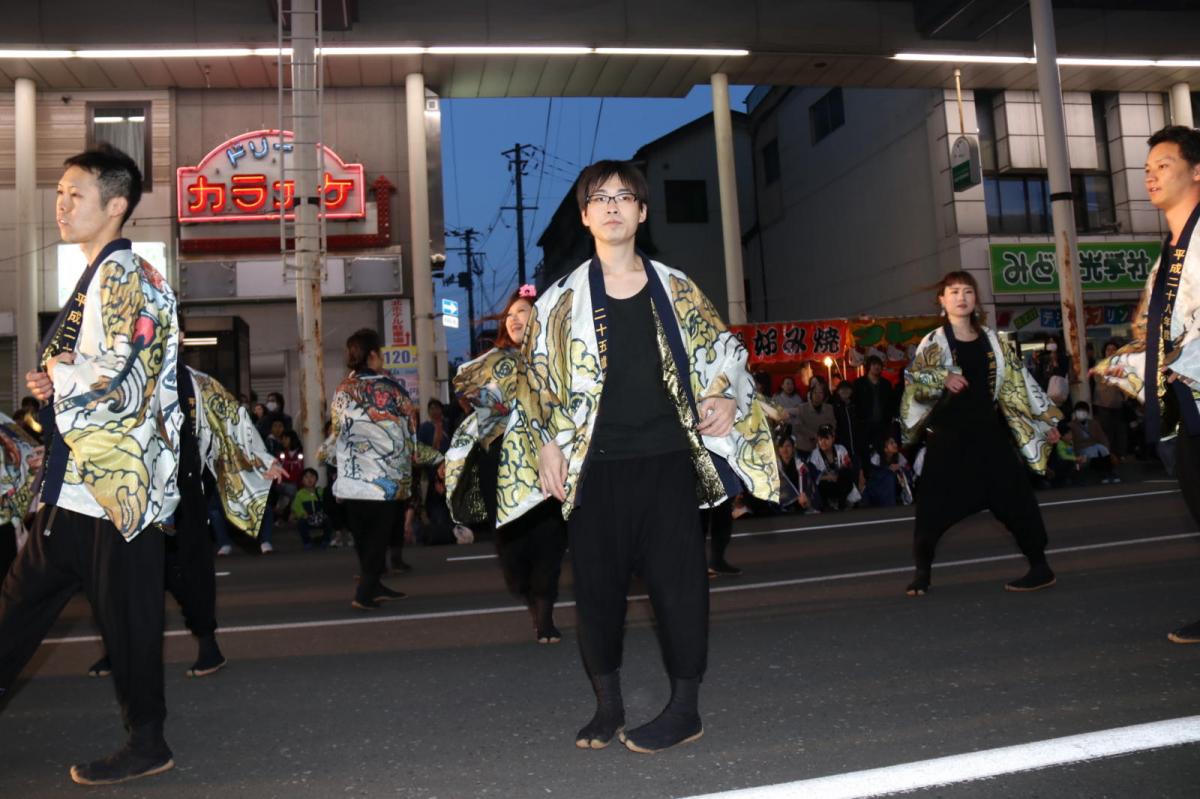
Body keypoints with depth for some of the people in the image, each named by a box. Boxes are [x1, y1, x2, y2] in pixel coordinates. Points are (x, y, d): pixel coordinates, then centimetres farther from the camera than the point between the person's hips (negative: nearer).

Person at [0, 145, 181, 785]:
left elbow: (114, 381, -24)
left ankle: (147, 744, 17)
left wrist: (56, 370, -7)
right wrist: (52, 384, 7)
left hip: (114, 486, -10)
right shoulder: (98, 277, 17)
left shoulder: (122, 275, -14)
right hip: (74, 488, 10)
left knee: (126, 621, 2)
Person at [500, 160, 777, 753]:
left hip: (669, 459, 0)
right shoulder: (563, 299, 6)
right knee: (596, 583, 6)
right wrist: (546, 443, 1)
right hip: (594, 467, 0)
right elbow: (537, 380, 9)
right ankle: (607, 705, 24)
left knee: (679, 580, 0)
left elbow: (723, 351, 17)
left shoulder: (676, 290, 9)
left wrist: (728, 399, 1)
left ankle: (686, 708, 16)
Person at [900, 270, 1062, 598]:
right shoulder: (933, 343, 0)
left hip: (989, 433, 3)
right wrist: (942, 379, -29)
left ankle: (1040, 568, 19)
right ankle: (922, 573, 11)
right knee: (933, 505, -3)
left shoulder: (992, 341, 8)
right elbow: (912, 380, -11)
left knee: (1015, 499, 4)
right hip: (949, 436, -2)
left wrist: (1046, 421, 10)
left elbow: (1018, 381, 11)